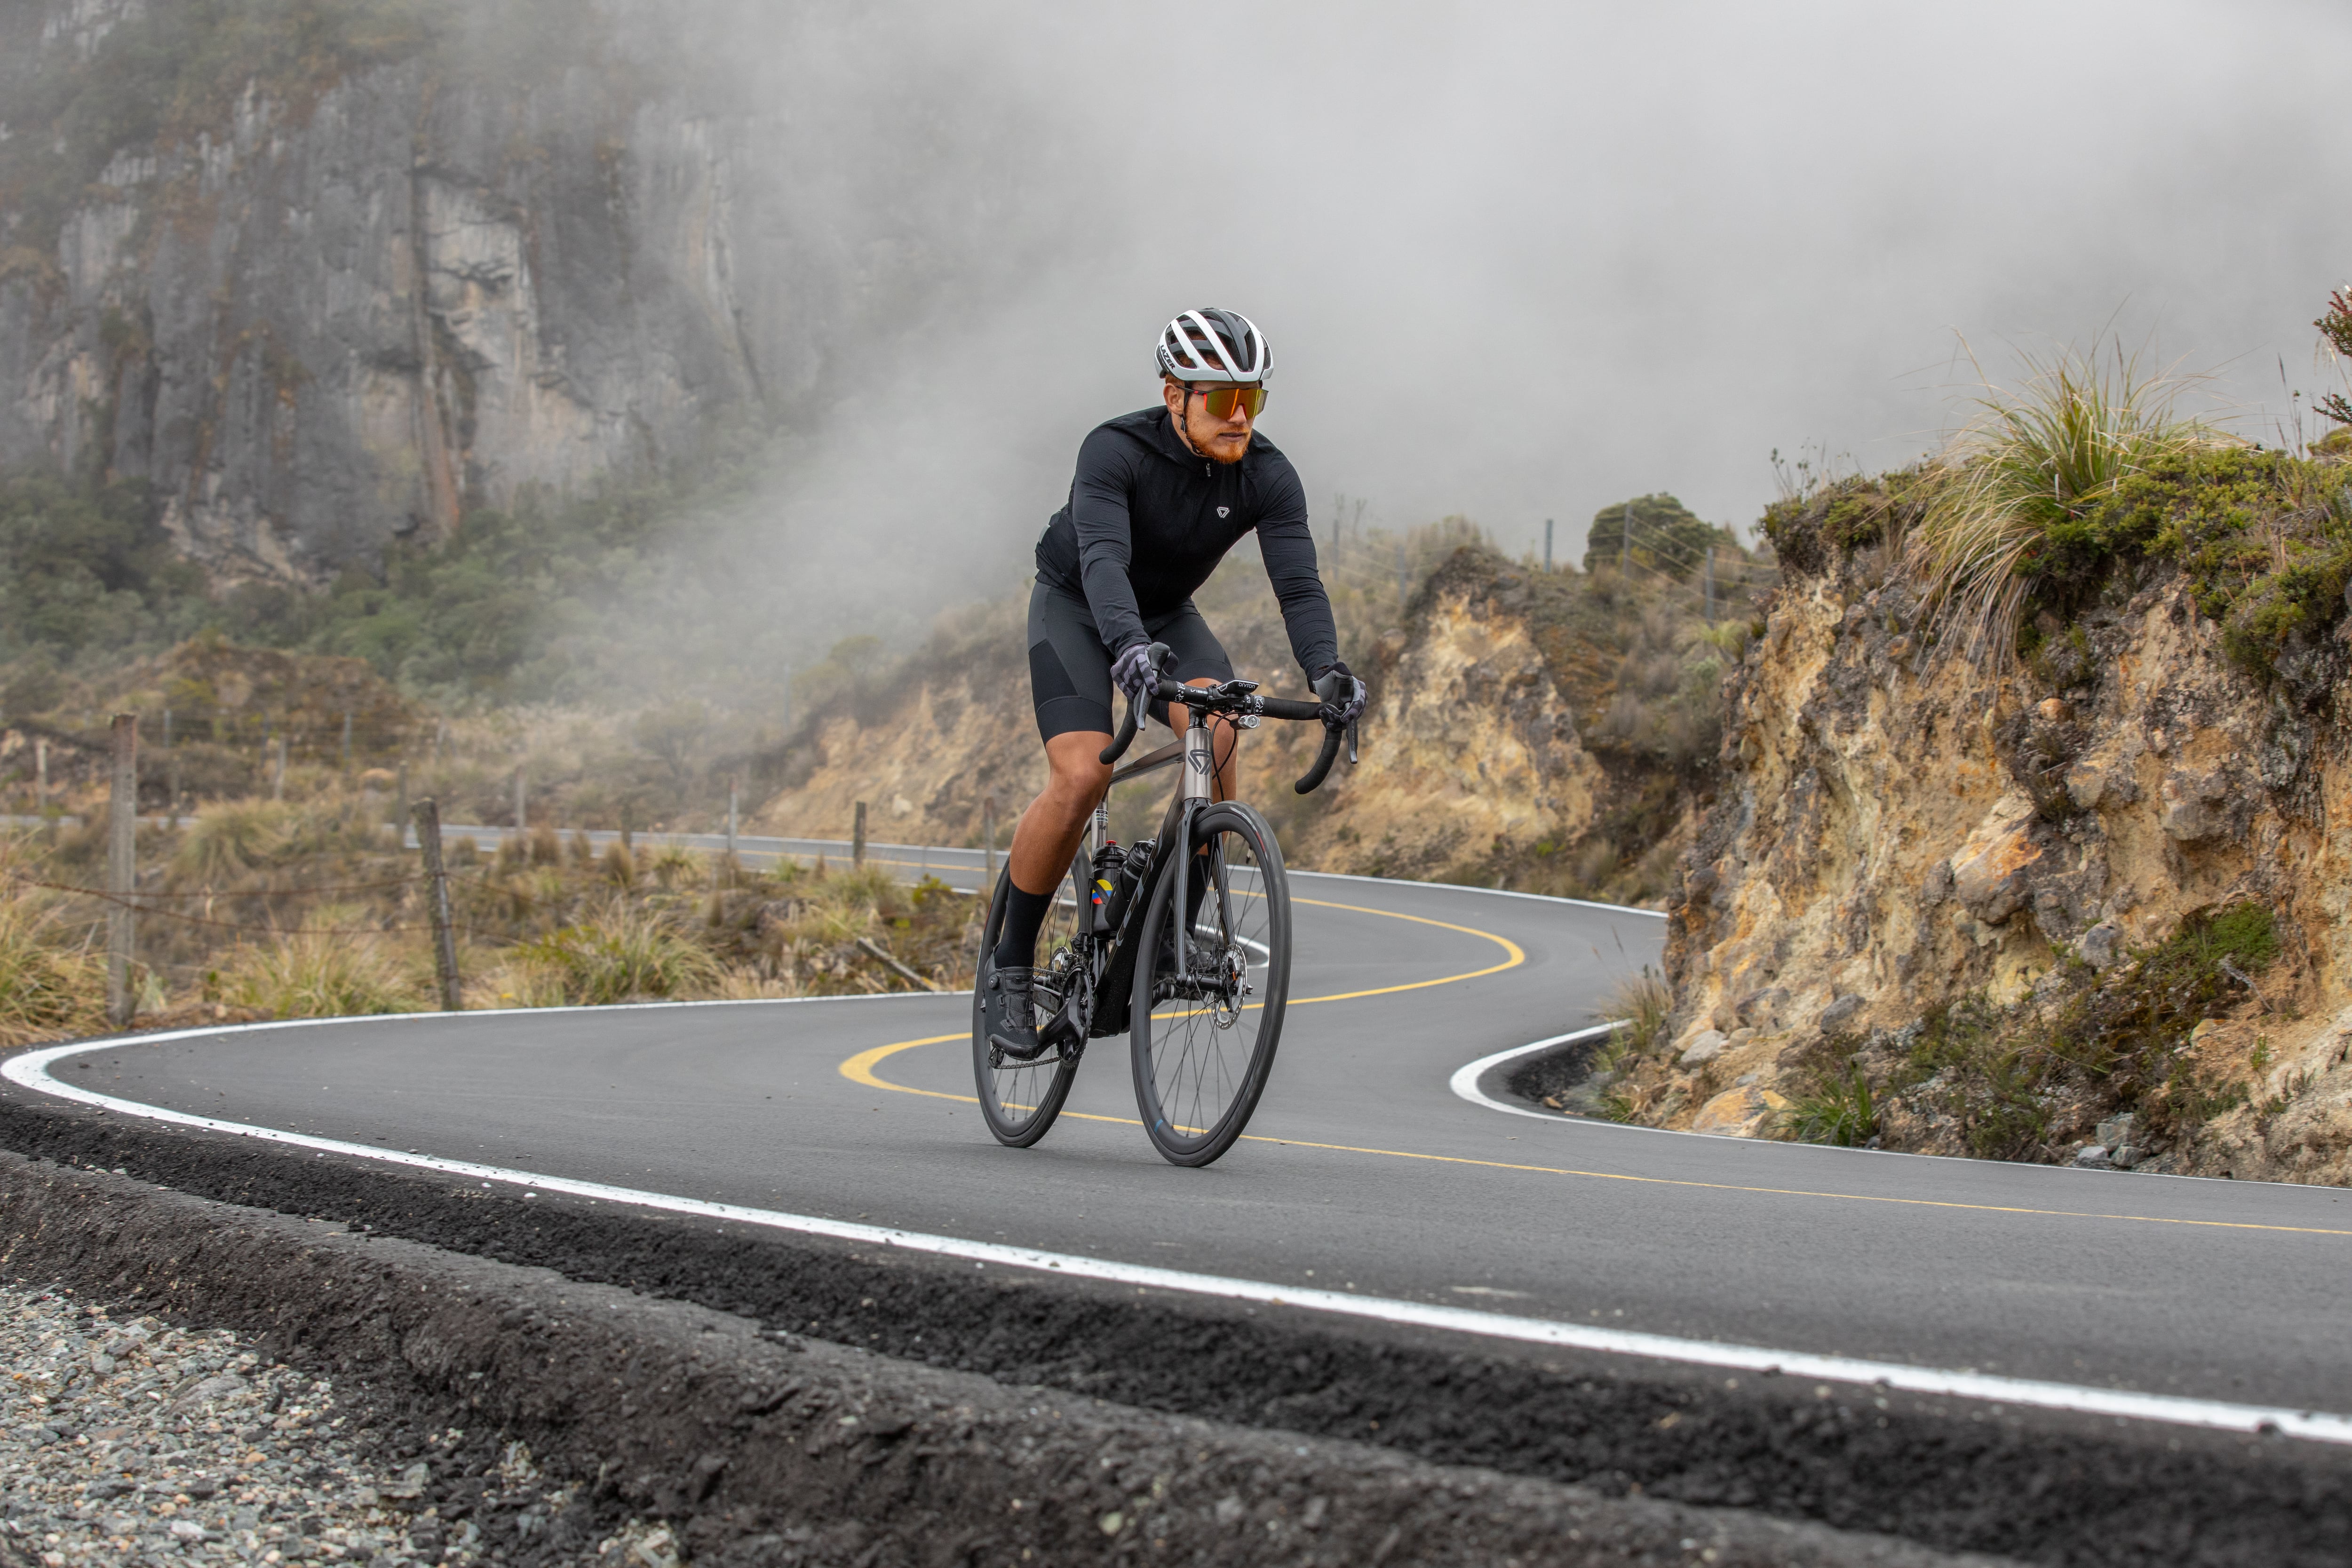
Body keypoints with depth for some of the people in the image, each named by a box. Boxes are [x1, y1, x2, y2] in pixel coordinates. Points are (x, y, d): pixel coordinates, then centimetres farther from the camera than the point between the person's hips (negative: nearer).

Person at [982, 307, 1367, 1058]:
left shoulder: (1269, 477, -19)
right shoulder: (1115, 451, -29)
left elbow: (1299, 583, -28)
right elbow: (1103, 558, -43)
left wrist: (1328, 670, -47)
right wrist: (1126, 644, -62)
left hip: (1169, 615, 3)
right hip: (1074, 608, -3)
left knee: (1217, 726, -28)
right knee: (1083, 776, -23)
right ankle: (1010, 965, -7)